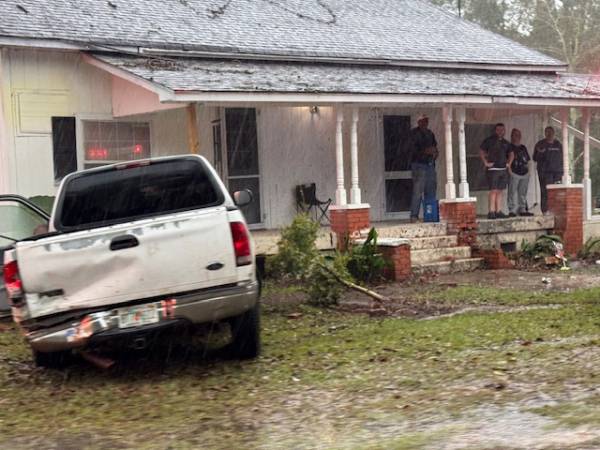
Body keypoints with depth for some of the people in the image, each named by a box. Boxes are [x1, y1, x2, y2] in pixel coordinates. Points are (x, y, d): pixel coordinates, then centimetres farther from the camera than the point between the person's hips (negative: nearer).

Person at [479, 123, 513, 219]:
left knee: (499, 191, 6)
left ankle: (498, 211, 9)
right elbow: (481, 152, -7)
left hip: (503, 169, 6)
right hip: (493, 169, -6)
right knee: (493, 191, -12)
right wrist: (486, 163, -11)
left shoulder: (505, 143, 16)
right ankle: (491, 212, -12)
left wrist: (509, 163, 15)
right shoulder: (489, 141, -3)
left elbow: (511, 154, 28)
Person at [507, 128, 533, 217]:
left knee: (523, 193, 9)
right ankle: (512, 210, -8)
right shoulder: (510, 147, 0)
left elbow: (527, 160, 23)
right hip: (514, 173, -6)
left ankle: (522, 210, 15)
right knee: (512, 192, -8)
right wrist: (509, 169, -12)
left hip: (524, 173, 6)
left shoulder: (523, 148, 19)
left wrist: (527, 169, 13)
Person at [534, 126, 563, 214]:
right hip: (545, 172, -3)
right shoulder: (540, 144, 6)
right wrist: (540, 153, -16)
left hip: (557, 171, 3)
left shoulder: (558, 145, 17)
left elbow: (561, 158, 20)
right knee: (545, 191, -12)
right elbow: (535, 158, 5)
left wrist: (561, 172, 12)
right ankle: (545, 210, -12)